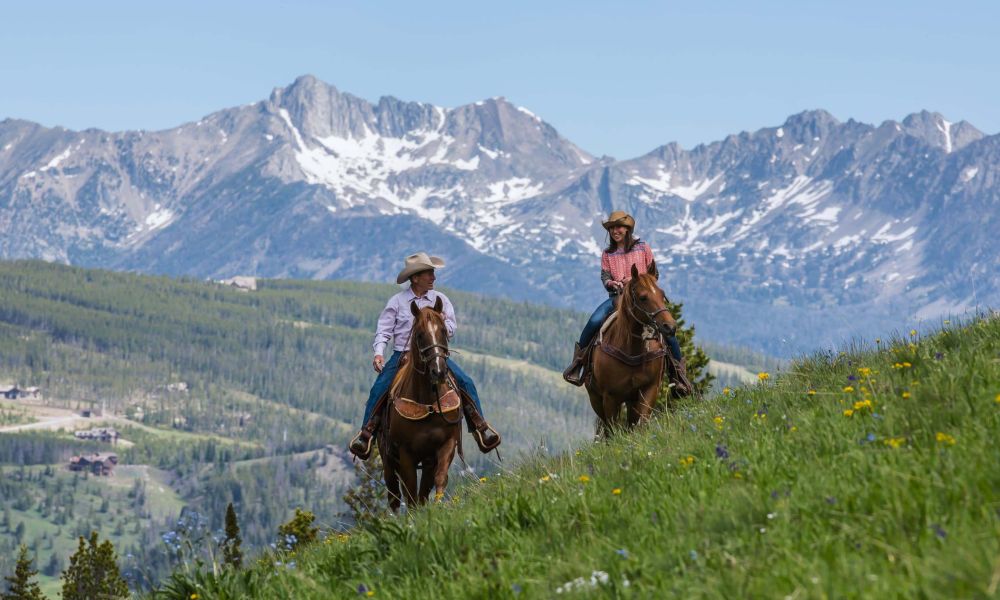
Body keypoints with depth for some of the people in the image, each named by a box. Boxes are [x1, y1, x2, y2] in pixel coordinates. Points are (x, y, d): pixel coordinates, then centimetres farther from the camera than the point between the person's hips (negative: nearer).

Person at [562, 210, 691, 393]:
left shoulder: (643, 248, 6)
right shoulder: (607, 254, 12)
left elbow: (654, 274, 7)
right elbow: (604, 276, 5)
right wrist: (611, 283, -19)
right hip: (617, 296, 1)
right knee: (594, 321, -26)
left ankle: (678, 371, -5)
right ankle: (579, 359, -7)